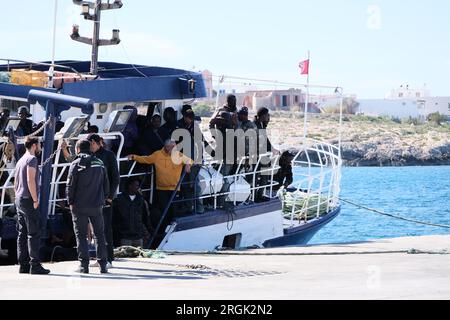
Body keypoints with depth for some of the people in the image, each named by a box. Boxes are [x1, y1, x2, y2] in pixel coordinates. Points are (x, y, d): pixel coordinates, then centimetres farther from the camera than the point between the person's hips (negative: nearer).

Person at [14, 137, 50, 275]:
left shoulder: (20, 161, 18)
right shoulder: (32, 159, -9)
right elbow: (30, 180, -19)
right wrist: (35, 200, -17)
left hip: (19, 200, 9)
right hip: (29, 201, -9)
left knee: (22, 233, 8)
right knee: (34, 233, -10)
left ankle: (23, 265, 7)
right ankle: (35, 265, -14)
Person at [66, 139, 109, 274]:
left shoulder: (76, 164, -7)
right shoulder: (99, 163, 8)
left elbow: (70, 185, -8)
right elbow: (106, 185, 10)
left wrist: (71, 202, 2)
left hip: (80, 206, -4)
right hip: (96, 206, 4)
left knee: (81, 235, 2)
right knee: (100, 235, 9)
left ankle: (84, 265, -2)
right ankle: (103, 265, 6)